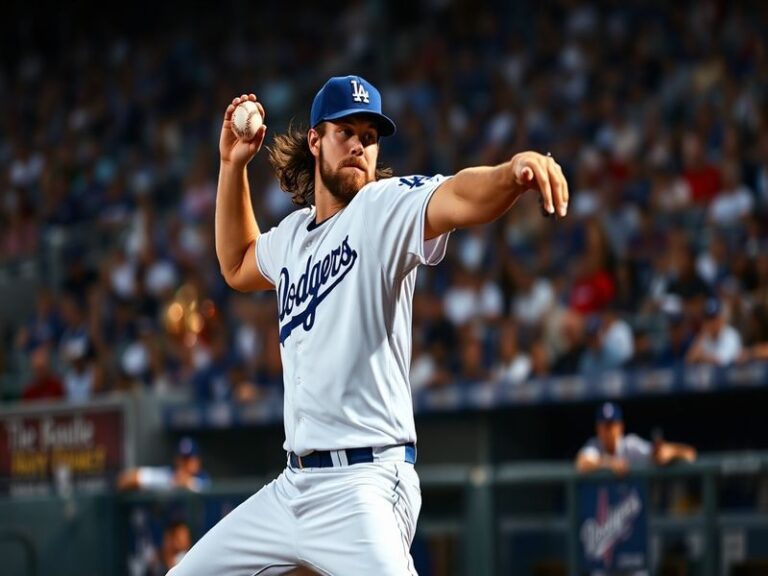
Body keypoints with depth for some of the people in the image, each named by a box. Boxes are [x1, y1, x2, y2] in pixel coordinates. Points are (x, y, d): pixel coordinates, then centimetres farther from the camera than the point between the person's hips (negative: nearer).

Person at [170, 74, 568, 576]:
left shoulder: (387, 207, -6)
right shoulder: (294, 233, 16)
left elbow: (459, 198, -26)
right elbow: (238, 267, 36)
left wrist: (513, 172, -48)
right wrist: (233, 165, 26)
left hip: (362, 484, -8)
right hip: (294, 484, 8)